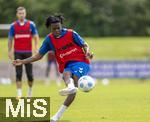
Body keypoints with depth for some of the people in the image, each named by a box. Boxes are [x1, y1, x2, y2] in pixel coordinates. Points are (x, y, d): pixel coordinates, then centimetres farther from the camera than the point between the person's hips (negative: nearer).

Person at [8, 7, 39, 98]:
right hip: (18, 53, 0)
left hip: (28, 52, 0)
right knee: (18, 74, -5)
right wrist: (10, 51, 6)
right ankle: (19, 93, -4)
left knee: (29, 74, 1)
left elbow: (36, 37, 4)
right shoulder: (13, 26, 5)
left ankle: (30, 90, 24)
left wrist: (36, 48, -10)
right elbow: (10, 39, 10)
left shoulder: (31, 24, 2)